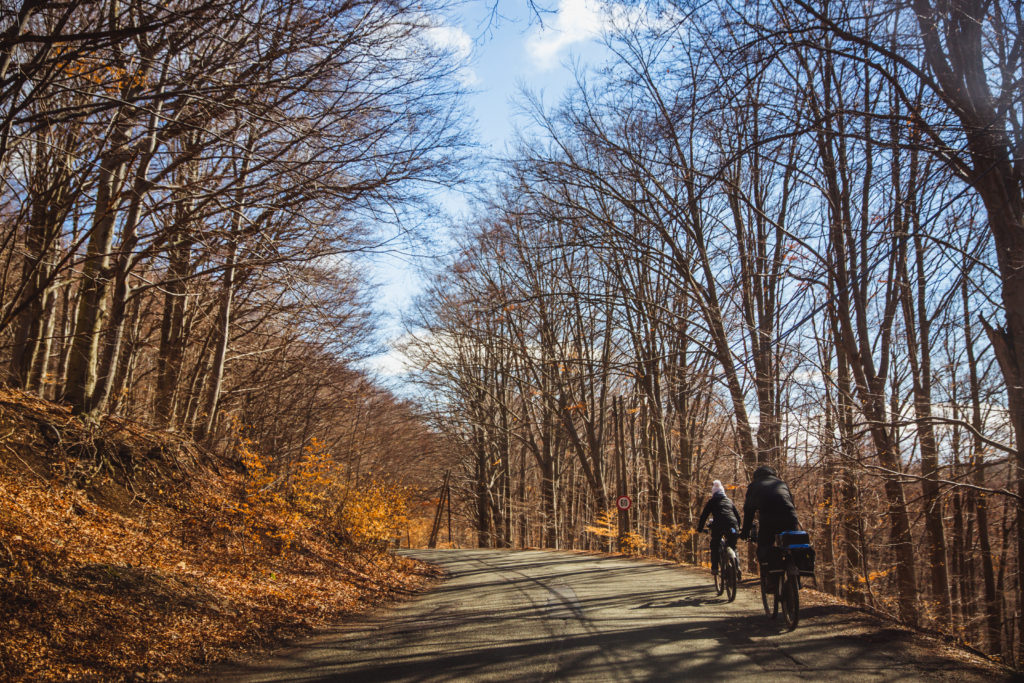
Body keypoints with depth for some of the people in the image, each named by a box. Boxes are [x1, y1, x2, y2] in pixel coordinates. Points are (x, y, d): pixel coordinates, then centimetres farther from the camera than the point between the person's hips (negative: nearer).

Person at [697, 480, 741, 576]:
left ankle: (714, 568, 3)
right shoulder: (729, 501, 28)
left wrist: (699, 529, 22)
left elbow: (704, 515, 15)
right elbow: (737, 515, 28)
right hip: (732, 526, 3)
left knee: (715, 546, 15)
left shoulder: (711, 501, 18)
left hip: (718, 525, -3)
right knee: (732, 548, 15)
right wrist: (738, 528, 37)